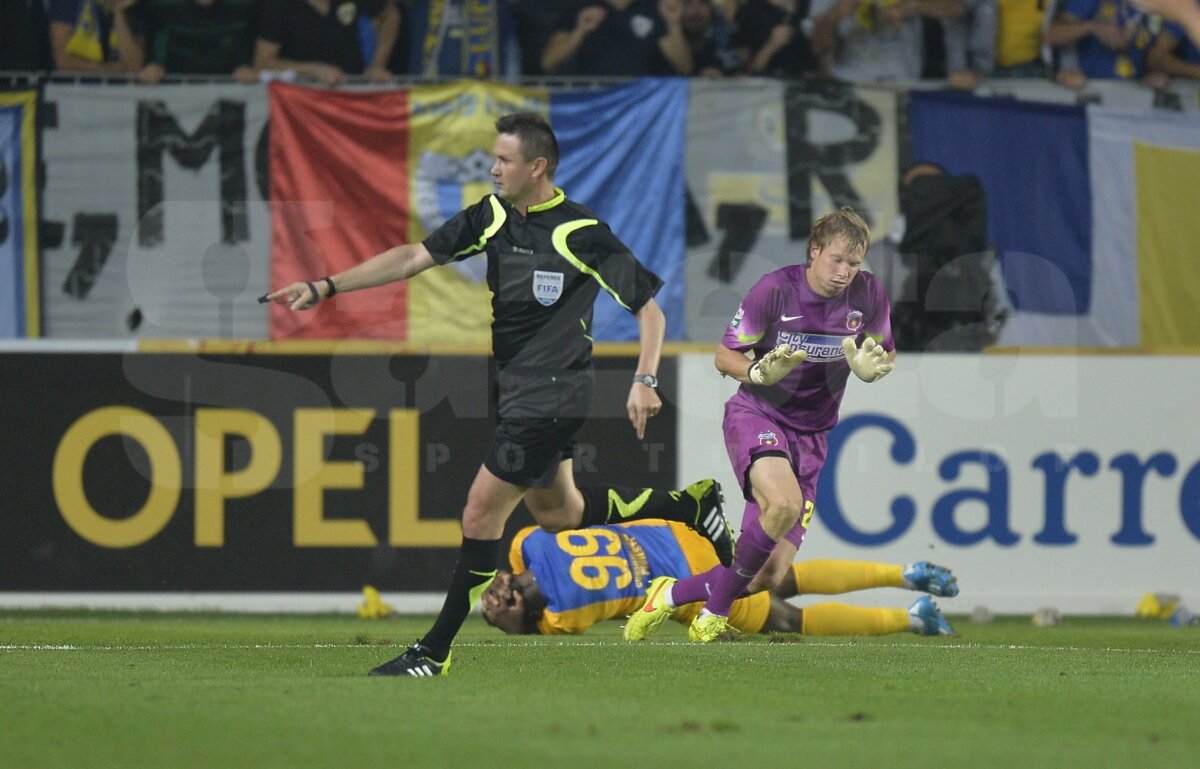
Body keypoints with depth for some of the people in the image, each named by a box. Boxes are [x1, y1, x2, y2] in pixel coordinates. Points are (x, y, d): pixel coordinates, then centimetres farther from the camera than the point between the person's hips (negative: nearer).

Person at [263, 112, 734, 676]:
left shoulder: (581, 233, -17)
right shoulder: (494, 216, 3)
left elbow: (648, 309, -11)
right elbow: (414, 257, 3)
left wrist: (645, 381, -22)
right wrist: (324, 287, -2)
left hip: (550, 393, -8)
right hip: (514, 390, 8)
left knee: (481, 512, -9)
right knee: (556, 512, 18)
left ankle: (436, 650, -2)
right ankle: (691, 506, 34)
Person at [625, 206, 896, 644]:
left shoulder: (868, 295, -4)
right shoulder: (774, 289, -13)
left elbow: (886, 355, 11)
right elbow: (725, 356, -5)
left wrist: (871, 368, -13)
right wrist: (761, 372, -26)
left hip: (811, 435, 4)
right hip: (756, 415, -4)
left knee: (770, 576, -6)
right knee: (784, 503, -36)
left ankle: (672, 594, 20)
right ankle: (715, 611, -16)